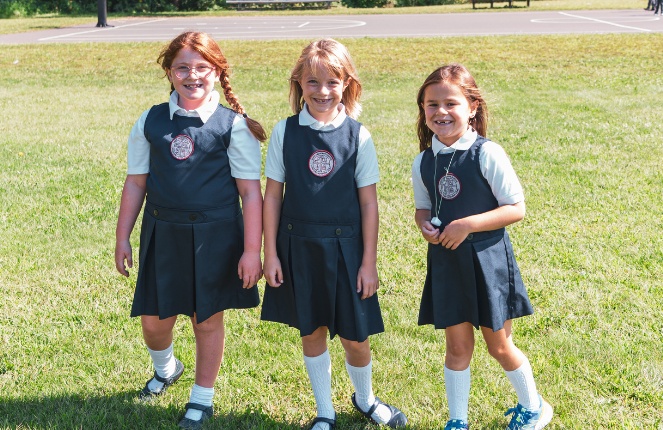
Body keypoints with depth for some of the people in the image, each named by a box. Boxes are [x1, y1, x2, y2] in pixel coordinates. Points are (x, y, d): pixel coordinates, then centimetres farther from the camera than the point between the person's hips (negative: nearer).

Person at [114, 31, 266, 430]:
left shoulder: (233, 125, -7)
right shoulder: (151, 122, 2)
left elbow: (250, 191, -7)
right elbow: (136, 183, 8)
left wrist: (252, 250, -10)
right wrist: (123, 238, 9)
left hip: (214, 238, -3)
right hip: (163, 235, 3)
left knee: (207, 320, 9)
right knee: (154, 322, 9)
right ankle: (166, 368, 44)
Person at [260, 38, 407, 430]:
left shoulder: (358, 136, -6)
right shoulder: (285, 132, -3)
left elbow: (369, 203, -3)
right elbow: (273, 195, 1)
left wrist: (369, 262, -4)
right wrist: (271, 253, -1)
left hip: (345, 248, -1)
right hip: (299, 247, 1)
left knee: (355, 336, 6)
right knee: (312, 331, 12)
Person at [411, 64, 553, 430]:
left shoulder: (487, 154, -15)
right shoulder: (423, 162, 1)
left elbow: (516, 208, -13)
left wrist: (468, 224, -22)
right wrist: (424, 224, -8)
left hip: (487, 259, -4)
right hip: (446, 261, 4)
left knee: (499, 345, 10)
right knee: (457, 345, 12)